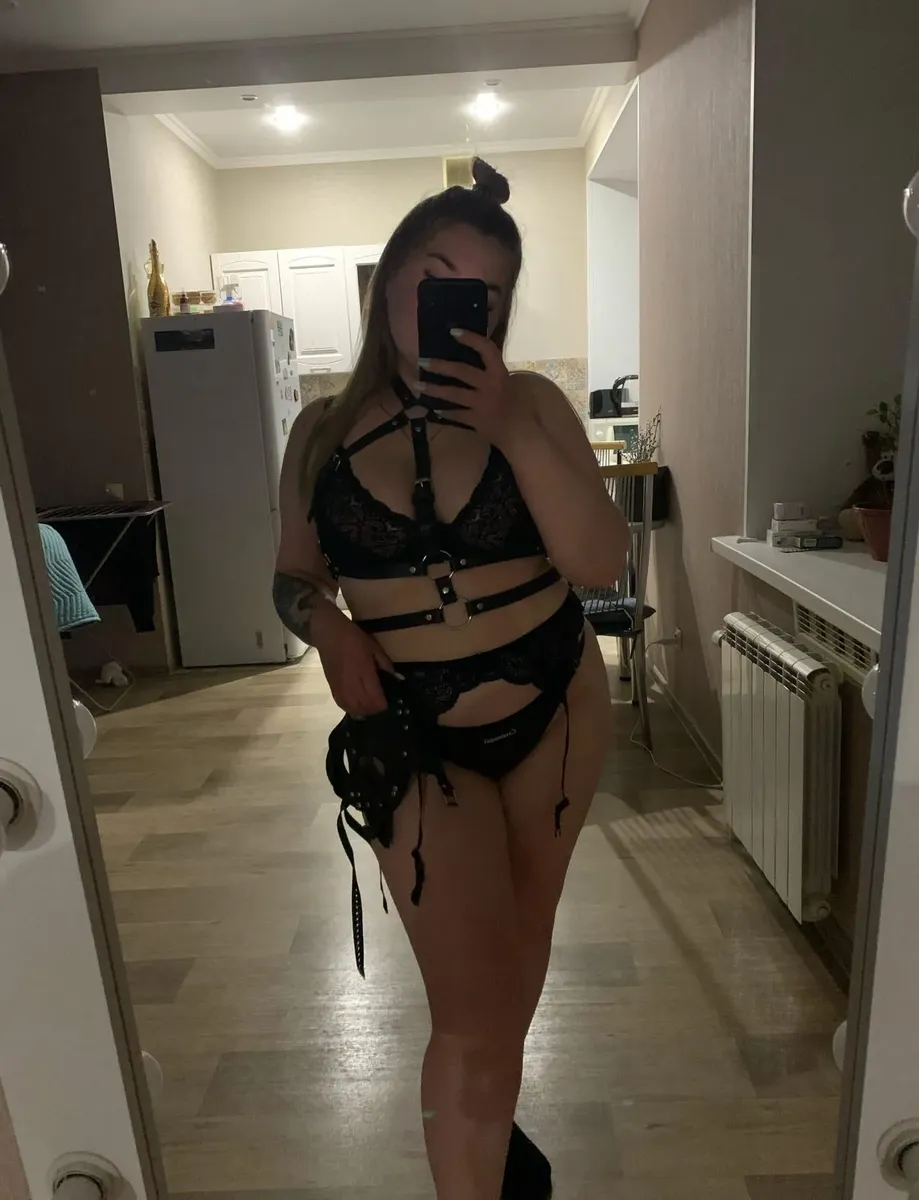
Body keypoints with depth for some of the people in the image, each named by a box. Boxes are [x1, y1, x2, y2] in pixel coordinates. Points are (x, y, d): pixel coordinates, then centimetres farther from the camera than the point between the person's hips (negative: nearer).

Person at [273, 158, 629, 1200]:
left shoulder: (530, 404, -7)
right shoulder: (325, 430, -4)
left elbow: (601, 563, -16)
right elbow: (293, 579, 5)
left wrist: (512, 432, -24)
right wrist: (328, 628, -17)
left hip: (556, 710, 2)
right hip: (414, 738, -1)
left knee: (520, 943, 22)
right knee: (473, 1010, -4)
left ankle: (483, 1113, 54)